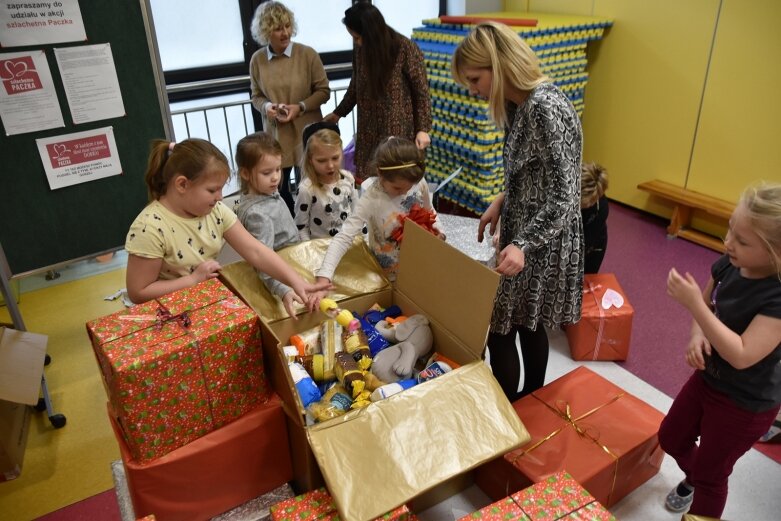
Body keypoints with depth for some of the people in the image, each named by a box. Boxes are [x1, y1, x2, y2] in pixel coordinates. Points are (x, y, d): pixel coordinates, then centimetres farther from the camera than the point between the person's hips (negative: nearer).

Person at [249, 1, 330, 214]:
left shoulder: (308, 54, -7)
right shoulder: (257, 59, -2)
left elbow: (323, 91, -2)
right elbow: (256, 96, 9)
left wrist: (301, 107, -17)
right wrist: (266, 106, -14)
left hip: (306, 133, -1)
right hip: (275, 135, 2)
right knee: (279, 189, 8)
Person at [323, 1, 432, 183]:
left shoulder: (406, 49, -13)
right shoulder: (361, 50, 2)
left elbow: (421, 91, -6)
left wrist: (423, 129, -9)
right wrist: (338, 113, 25)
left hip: (398, 131, -5)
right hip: (368, 131, 5)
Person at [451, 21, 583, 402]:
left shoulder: (545, 108, -25)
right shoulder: (522, 103, 5)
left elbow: (564, 196, -27)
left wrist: (522, 245, -35)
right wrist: (501, 202, 5)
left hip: (542, 242, -9)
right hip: (525, 231, 9)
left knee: (500, 331, 3)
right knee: (529, 325, 21)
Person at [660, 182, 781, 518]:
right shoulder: (731, 264, -13)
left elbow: (741, 356, -35)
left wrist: (694, 305, -39)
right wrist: (697, 336, -15)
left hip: (746, 405, -7)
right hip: (708, 378, 7)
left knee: (711, 473, 14)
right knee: (671, 437, 26)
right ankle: (692, 479, 58)